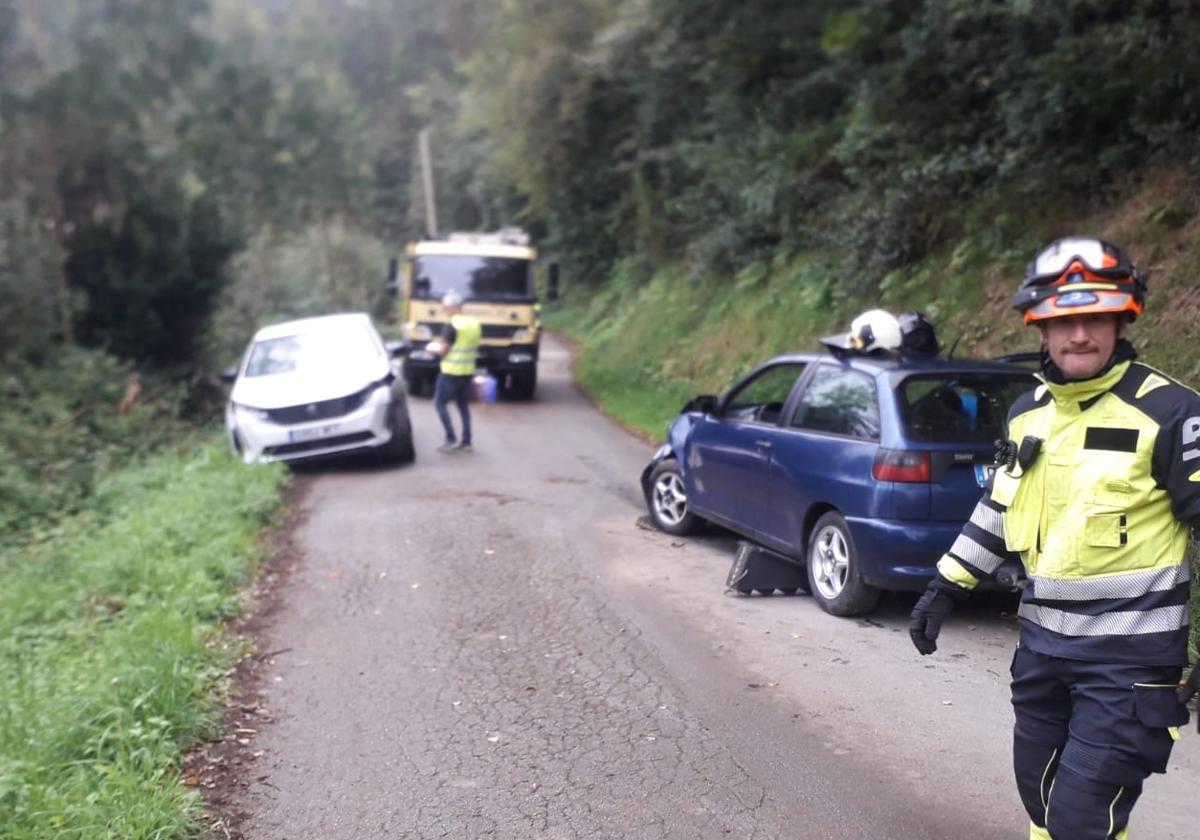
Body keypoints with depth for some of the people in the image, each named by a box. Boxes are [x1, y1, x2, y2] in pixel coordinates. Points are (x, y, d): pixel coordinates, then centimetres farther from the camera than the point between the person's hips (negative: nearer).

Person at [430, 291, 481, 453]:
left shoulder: (451, 326, -16)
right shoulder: (475, 324, 6)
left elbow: (442, 351, -14)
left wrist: (434, 347, 6)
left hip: (451, 372, -7)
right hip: (468, 371, 7)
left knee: (440, 403, 4)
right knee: (464, 405, 15)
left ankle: (451, 439, -3)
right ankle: (466, 442, 15)